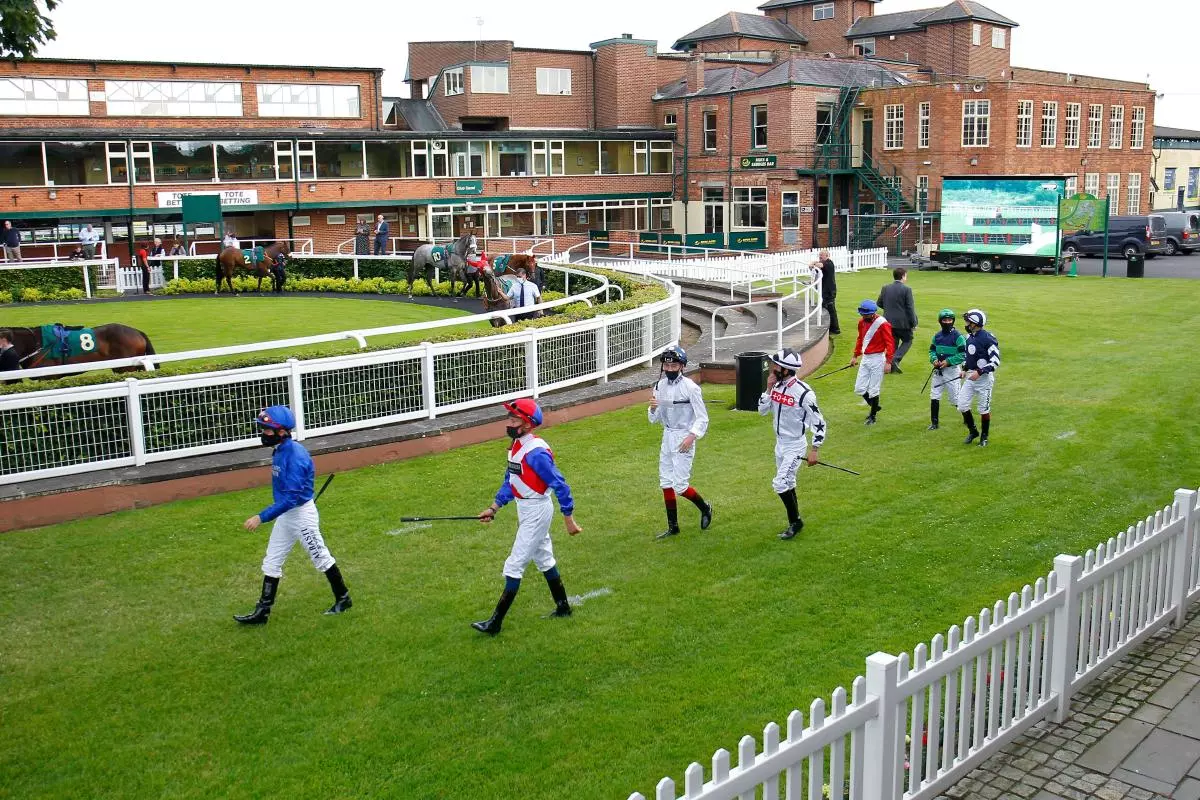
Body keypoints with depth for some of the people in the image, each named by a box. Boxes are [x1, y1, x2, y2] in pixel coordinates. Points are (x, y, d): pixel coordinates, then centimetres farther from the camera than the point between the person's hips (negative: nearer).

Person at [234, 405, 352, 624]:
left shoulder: (295, 455, -27)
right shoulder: (279, 451, 1)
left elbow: (291, 497, -31)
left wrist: (262, 517, -33)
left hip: (301, 513, -9)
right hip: (284, 515, 9)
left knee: (321, 558, 8)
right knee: (271, 563, 11)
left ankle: (343, 598, 26)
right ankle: (262, 612, 17)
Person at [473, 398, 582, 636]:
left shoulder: (536, 452, -25)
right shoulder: (516, 446, 3)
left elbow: (560, 485, -22)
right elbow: (510, 480, 13)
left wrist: (569, 520, -18)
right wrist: (494, 508, 8)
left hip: (537, 511, -10)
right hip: (525, 510, 10)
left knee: (514, 566, -6)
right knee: (544, 560, 21)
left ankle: (495, 623, 0)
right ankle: (563, 608, 36)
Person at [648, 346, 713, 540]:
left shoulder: (690, 387, -14)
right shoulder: (660, 386, 4)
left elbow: (702, 418, -12)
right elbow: (654, 419, 9)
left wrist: (692, 436, -25)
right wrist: (653, 408, -13)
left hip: (684, 439, -7)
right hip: (667, 437, 7)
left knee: (680, 485, -8)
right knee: (666, 484, 9)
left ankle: (705, 508, 20)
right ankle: (673, 526, 21)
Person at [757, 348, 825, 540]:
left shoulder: (803, 392, -22)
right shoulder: (776, 386, -1)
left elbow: (818, 422, -17)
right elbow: (762, 410, 3)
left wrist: (815, 450, -18)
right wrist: (768, 389, -10)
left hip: (795, 446, -8)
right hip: (780, 443, 8)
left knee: (780, 484, -13)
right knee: (787, 485, 15)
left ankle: (795, 521, 6)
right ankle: (794, 522, 28)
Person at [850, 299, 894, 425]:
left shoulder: (882, 324, -17)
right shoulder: (862, 321, 5)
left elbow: (890, 343, -16)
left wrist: (888, 362, -20)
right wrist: (855, 356, 20)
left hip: (877, 359, -7)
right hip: (865, 358, 7)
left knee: (873, 390, 0)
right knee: (859, 389, 6)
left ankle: (872, 416, 16)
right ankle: (875, 406, 30)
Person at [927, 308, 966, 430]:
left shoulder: (958, 336, -10)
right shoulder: (937, 336, 8)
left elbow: (963, 354, -13)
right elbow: (932, 350, 16)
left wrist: (948, 361, -19)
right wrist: (934, 359, -4)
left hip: (952, 370, -5)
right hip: (938, 370, 5)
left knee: (955, 398, 1)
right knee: (934, 397, 3)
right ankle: (934, 423, 10)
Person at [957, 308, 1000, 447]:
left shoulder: (988, 339, -18)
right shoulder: (969, 336, 7)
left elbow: (995, 361, -18)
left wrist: (979, 372, -24)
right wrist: (965, 368, 9)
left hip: (984, 377, -7)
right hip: (971, 376, 7)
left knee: (984, 409, 3)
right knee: (962, 404, 3)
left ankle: (984, 437, 19)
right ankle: (973, 431, 21)